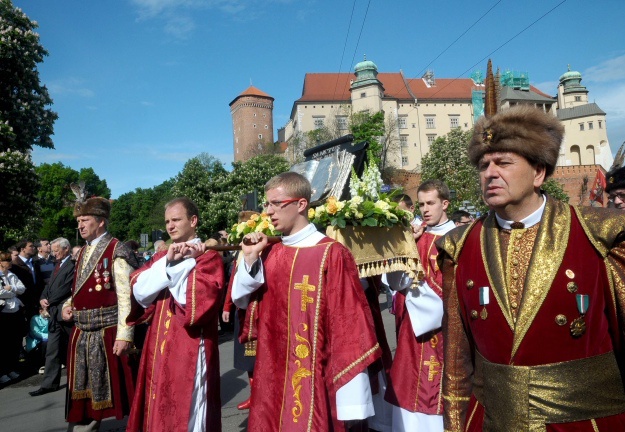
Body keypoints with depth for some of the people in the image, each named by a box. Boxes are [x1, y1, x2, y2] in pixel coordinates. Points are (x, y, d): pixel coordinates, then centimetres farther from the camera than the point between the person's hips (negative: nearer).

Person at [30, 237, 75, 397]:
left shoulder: (73, 265, -13)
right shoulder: (58, 264, 16)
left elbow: (66, 288, -19)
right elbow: (49, 285, 16)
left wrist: (49, 302, -11)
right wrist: (43, 298, -2)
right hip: (54, 312, 8)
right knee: (52, 350, 8)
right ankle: (49, 383, 12)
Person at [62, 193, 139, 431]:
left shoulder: (117, 251, -12)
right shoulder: (83, 252, 13)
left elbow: (126, 296, -17)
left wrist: (124, 334, -21)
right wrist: (69, 305, 3)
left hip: (109, 333, -7)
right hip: (83, 334, 8)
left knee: (117, 389, 4)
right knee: (83, 393, 16)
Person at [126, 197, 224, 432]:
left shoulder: (208, 257, -8)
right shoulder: (161, 257, 13)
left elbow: (195, 297, -20)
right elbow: (138, 290, 0)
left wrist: (185, 262, -11)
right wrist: (167, 262, -11)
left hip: (189, 347, -7)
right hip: (160, 345, 7)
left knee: (186, 410, 2)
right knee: (159, 407, 15)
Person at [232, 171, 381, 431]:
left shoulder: (332, 254, -15)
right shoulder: (270, 252, 4)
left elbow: (348, 323, -15)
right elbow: (242, 302, 9)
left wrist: (352, 401, -16)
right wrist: (250, 258, -7)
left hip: (312, 379, -6)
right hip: (271, 375, 6)